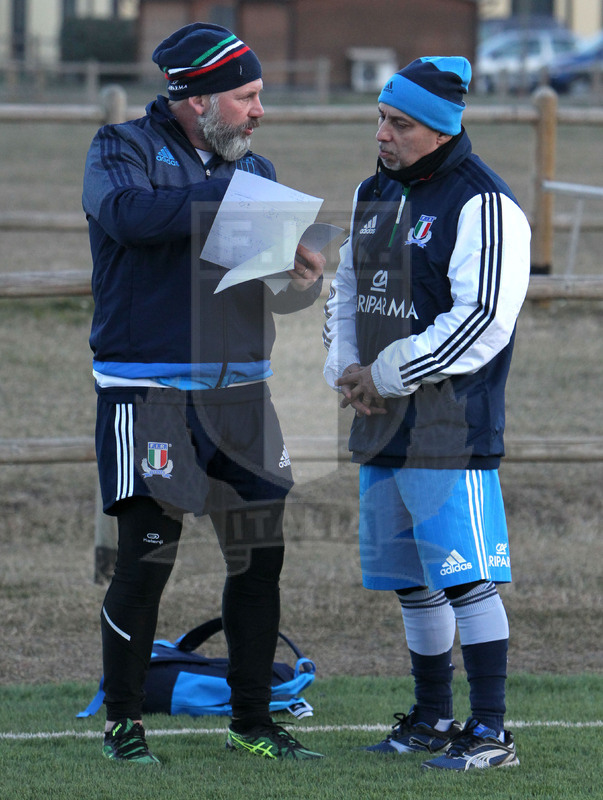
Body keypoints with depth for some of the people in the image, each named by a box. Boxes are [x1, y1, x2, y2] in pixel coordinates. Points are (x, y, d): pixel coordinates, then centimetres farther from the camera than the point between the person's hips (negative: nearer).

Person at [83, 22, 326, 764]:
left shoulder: (254, 168, 13)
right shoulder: (123, 149, -2)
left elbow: (279, 293, 12)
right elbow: (128, 213, -26)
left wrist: (300, 276, -12)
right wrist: (230, 196, -25)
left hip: (240, 392, 6)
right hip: (149, 389, -6)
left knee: (259, 556, 5)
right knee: (146, 556, -9)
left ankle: (252, 722, 16)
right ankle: (122, 723, 4)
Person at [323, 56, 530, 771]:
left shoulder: (482, 204, -13)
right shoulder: (375, 195, 14)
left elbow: (482, 322, -19)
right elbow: (346, 290, 23)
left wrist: (384, 377, -14)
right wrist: (345, 369, 3)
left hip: (450, 426, -9)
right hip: (380, 424, 9)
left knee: (466, 577, -10)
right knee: (410, 579, 14)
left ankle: (490, 732, -6)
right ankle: (432, 719, 25)